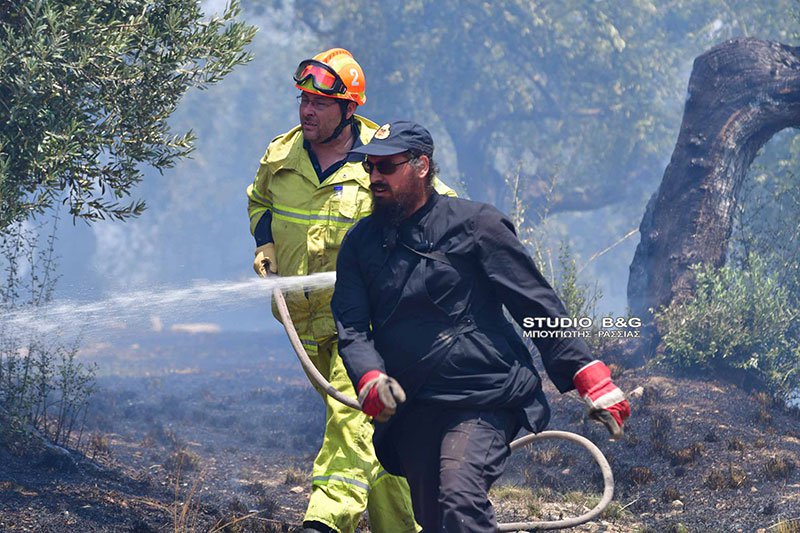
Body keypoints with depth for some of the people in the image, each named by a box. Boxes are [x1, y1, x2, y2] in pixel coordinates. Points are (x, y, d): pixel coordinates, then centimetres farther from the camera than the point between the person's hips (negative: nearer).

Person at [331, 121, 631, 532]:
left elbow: (539, 307, -1)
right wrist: (369, 379, -18)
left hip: (483, 399, -5)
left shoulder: (474, 225, -2)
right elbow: (351, 328, 5)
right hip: (410, 412, 5)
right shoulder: (361, 242, 12)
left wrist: (592, 380, -6)